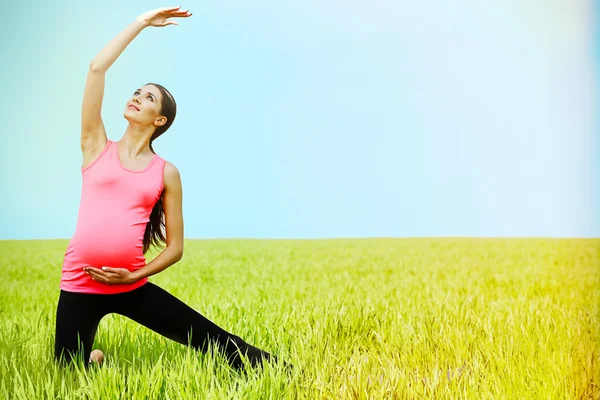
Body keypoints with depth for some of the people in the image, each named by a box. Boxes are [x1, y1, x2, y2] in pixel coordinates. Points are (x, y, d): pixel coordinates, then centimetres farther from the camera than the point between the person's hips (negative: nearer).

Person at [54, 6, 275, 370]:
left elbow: (176, 246, 5)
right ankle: (94, 359, 36)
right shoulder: (97, 146, 5)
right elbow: (97, 68, -3)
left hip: (132, 286, 0)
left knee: (210, 338, -3)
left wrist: (134, 276, -9)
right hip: (80, 285, 0)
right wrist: (142, 22, 0)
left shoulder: (166, 172, 5)